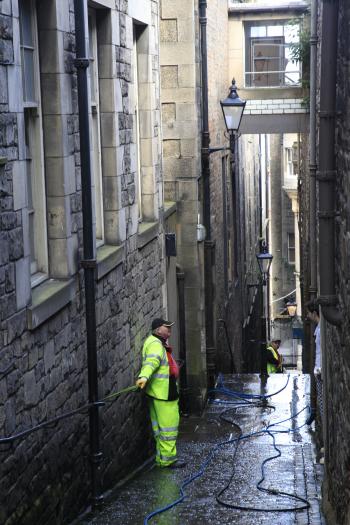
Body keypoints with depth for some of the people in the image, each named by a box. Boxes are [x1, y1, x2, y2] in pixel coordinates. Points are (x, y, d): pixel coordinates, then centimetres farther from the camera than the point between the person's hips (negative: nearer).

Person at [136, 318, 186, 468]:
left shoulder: (159, 343, 18)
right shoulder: (155, 344, -17)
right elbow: (151, 361, -35)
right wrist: (144, 376, -51)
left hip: (160, 392, 11)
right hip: (163, 393, -11)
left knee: (160, 426, 16)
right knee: (169, 425, -6)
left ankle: (161, 458, 25)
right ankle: (167, 459, -1)